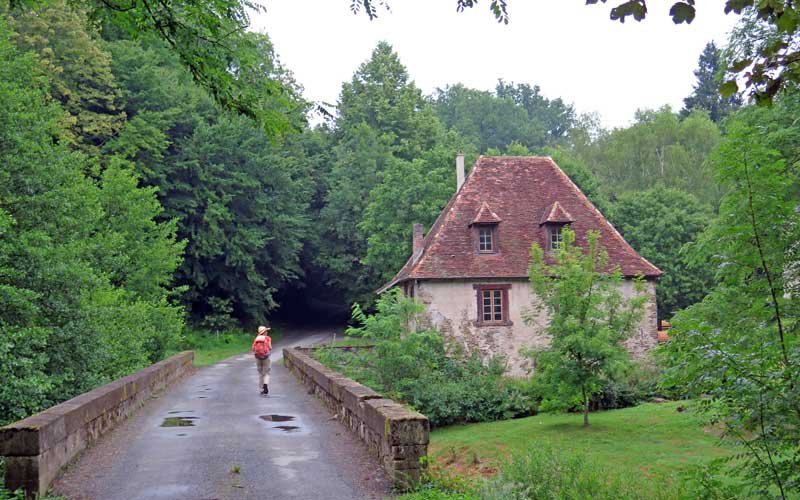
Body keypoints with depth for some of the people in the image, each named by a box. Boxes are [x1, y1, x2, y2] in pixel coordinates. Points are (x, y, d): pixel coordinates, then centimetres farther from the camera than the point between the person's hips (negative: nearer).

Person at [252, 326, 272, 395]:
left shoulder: (256, 338, 4)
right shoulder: (267, 338, -4)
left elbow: (253, 348, -2)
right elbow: (270, 348, -10)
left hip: (258, 357, 3)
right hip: (265, 357, -3)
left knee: (260, 373, 14)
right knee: (266, 373, 4)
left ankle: (262, 389, 15)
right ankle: (265, 384, -22)